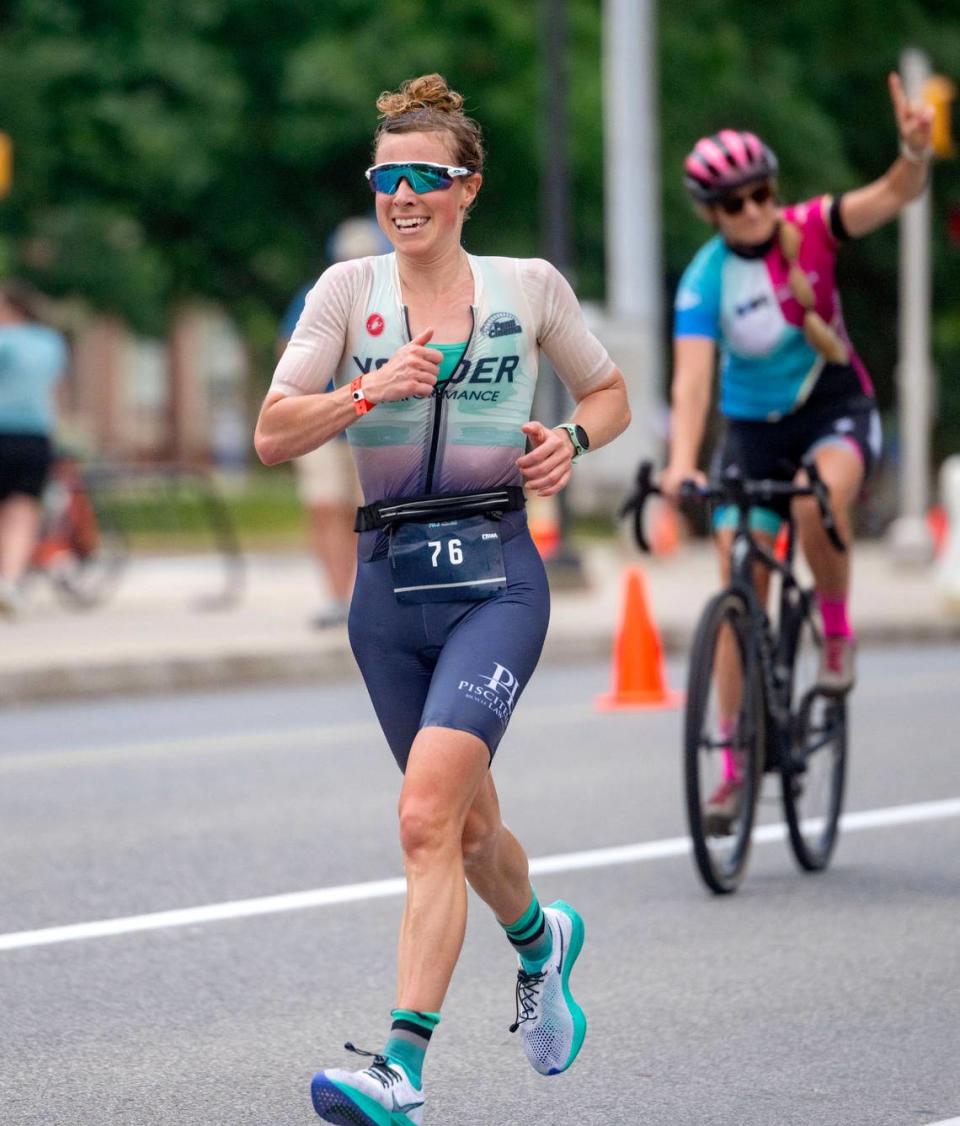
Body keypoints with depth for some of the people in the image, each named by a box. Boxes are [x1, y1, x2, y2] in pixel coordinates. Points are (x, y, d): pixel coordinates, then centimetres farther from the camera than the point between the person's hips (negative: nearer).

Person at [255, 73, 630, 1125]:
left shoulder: (529, 286, 2)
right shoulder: (350, 288, 3)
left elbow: (609, 392, 18)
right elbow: (272, 434, -3)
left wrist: (571, 437, -4)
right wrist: (367, 391, -19)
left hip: (495, 575, -3)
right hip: (389, 583, 3)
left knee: (427, 818, -20)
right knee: (467, 825, 18)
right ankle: (541, 939, 51)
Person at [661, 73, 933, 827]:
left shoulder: (810, 228, -13)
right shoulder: (706, 279, -16)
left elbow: (894, 196, -25)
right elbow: (693, 375, -26)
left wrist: (916, 153, -48)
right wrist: (682, 463, -41)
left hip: (836, 409, -1)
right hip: (754, 427, 1)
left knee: (821, 497, -36)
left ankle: (838, 634, -8)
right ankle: (735, 765, 6)